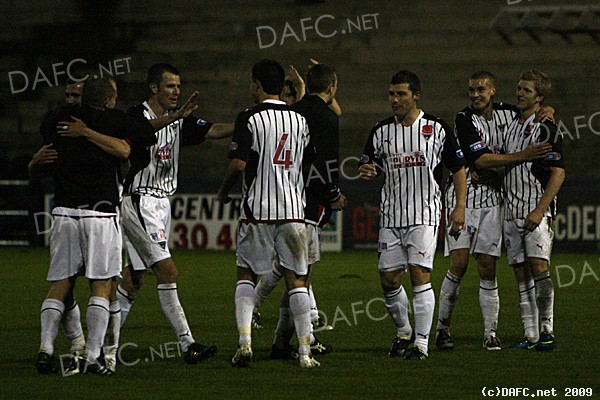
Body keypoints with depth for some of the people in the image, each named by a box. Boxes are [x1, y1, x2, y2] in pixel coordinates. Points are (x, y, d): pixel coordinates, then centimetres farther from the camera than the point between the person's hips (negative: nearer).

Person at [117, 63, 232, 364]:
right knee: (167, 271, -15)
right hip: (139, 201, -8)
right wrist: (176, 116, -51)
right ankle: (187, 344, -17)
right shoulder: (138, 114, -11)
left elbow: (212, 131, 0)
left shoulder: (178, 119, 11)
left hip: (162, 202, 9)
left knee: (135, 277, 11)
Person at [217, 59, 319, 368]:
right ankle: (305, 351, 3)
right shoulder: (299, 120, 8)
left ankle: (244, 341, -5)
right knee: (296, 279, 6)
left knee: (246, 275, 10)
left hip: (257, 209, -3)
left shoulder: (249, 118, -6)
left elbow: (238, 163, -13)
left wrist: (223, 191, 4)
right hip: (293, 209, 3)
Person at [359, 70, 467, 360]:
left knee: (420, 274, -12)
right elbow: (366, 166, 15)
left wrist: (460, 207, -1)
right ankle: (403, 332, 26)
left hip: (424, 214, -4)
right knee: (389, 279, 3)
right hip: (390, 216, 4)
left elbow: (458, 168, 7)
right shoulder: (381, 131, 8)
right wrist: (366, 170, -10)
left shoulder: (436, 129, 1)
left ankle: (422, 343, -9)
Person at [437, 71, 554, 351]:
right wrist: (522, 156, -24)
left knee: (487, 268, 1)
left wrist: (547, 111, -1)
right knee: (459, 264, -10)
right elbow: (482, 160, -19)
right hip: (463, 197, -3)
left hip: (492, 199, 3)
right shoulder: (464, 120, -9)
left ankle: (490, 333, 4)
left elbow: (537, 111, 23)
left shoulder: (507, 113, 6)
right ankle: (442, 327, 1)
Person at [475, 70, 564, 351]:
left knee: (539, 266, -16)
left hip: (537, 210, -7)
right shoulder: (511, 127, 16)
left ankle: (547, 331, -12)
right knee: (521, 274, 5)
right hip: (511, 210, 7)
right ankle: (530, 336, 6)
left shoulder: (546, 130, -7)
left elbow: (558, 173, -13)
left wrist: (539, 211, -19)